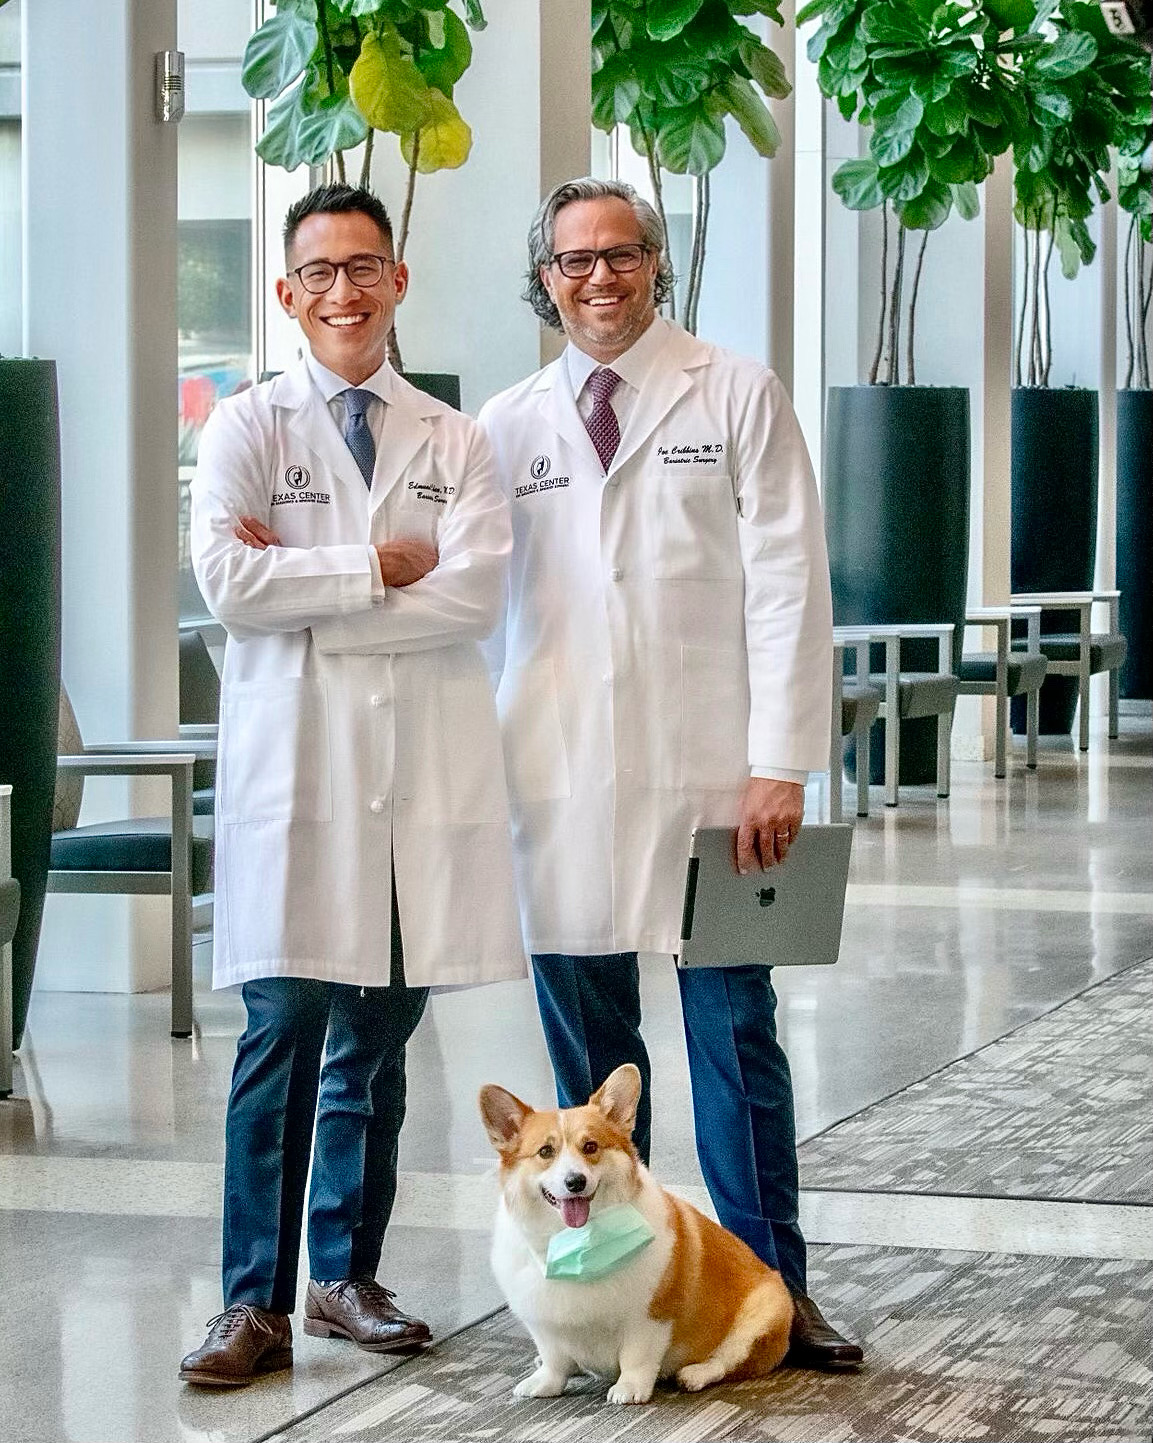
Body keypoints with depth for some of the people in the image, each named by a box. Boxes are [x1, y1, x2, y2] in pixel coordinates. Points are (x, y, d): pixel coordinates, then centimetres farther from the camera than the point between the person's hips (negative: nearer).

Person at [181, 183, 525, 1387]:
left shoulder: (453, 442, 10)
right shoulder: (246, 429, 5)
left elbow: (476, 590, -6)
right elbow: (228, 584, -10)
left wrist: (307, 586, -9)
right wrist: (382, 566, -8)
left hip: (425, 777, 2)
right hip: (295, 770, -2)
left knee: (378, 1039, 8)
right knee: (283, 1035, -8)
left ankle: (346, 1275, 21)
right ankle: (256, 1302, -4)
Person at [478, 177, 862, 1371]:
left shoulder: (738, 397, 4)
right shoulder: (509, 425, 12)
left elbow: (787, 585, -1)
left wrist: (780, 766, -8)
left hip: (706, 770, -2)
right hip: (558, 780, 3)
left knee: (734, 1035, -1)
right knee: (585, 1042, 6)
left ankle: (774, 1290, 7)